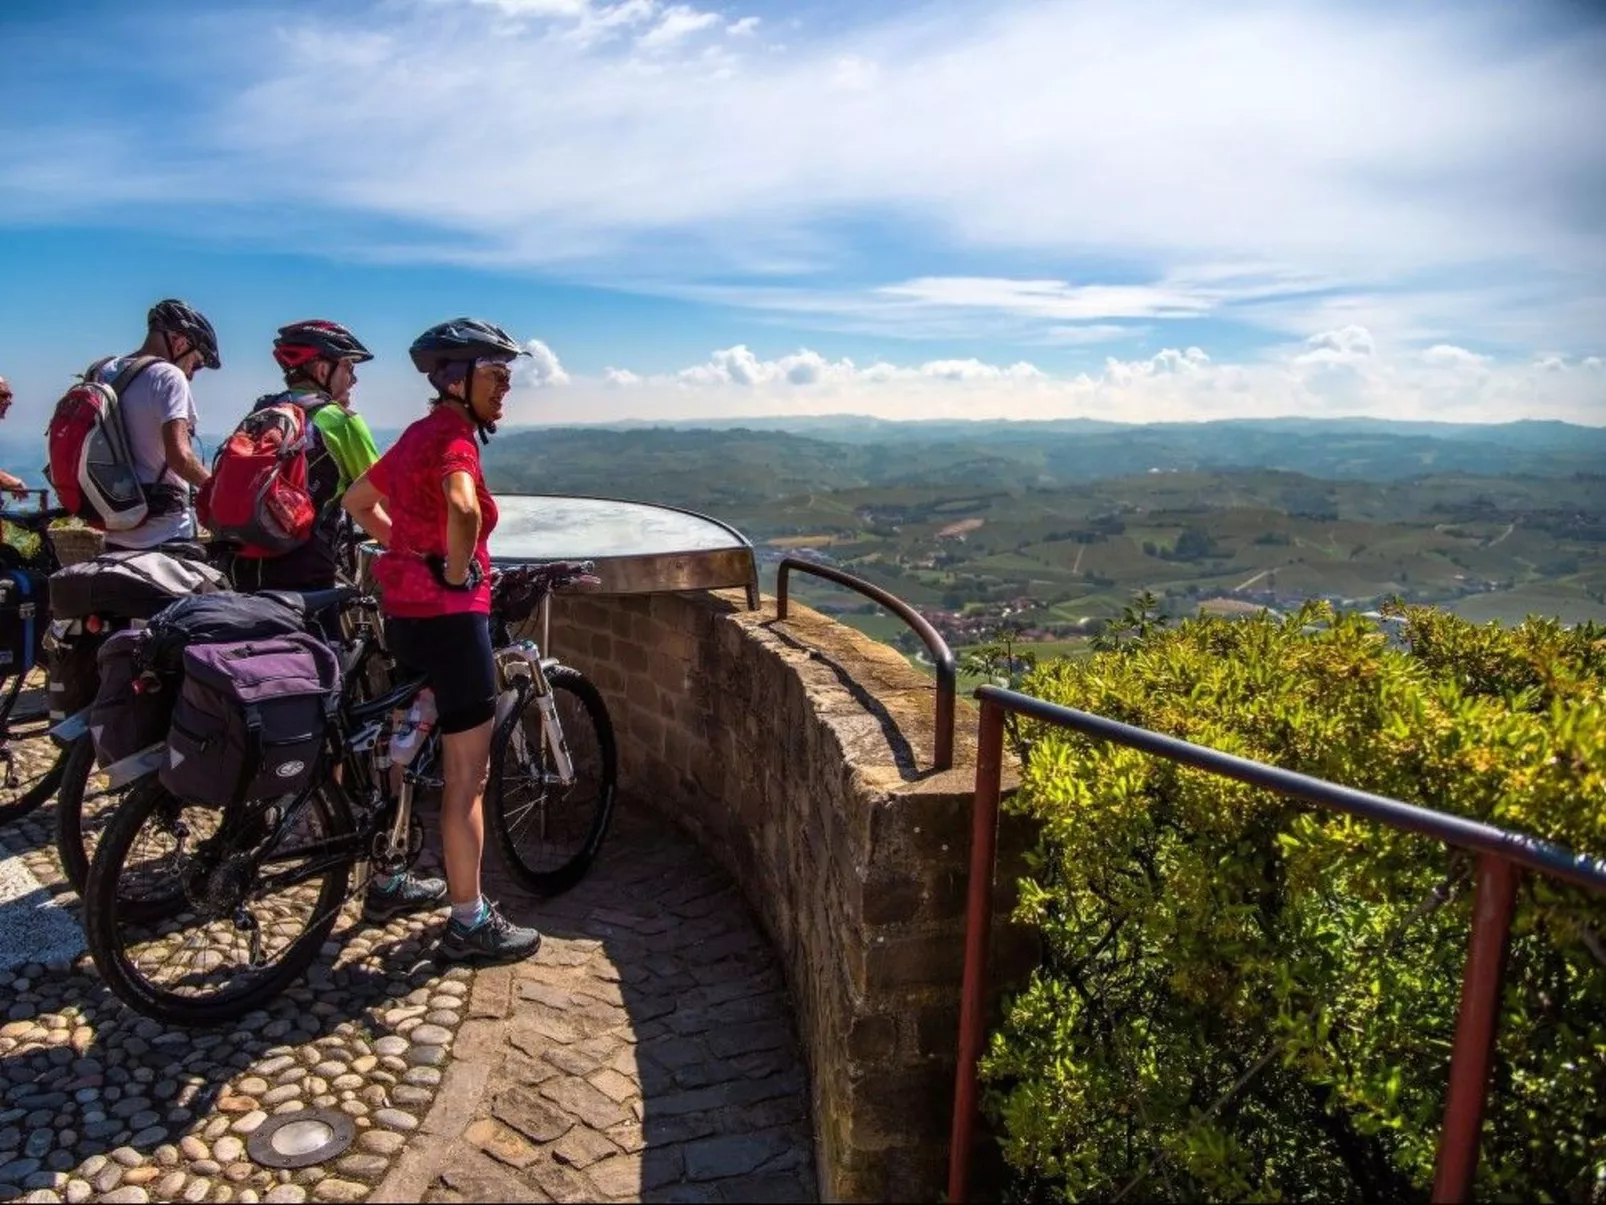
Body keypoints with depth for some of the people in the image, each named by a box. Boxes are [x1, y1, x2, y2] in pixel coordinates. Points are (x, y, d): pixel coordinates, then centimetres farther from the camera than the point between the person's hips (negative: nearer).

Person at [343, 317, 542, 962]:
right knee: (468, 777, 0)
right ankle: (470, 923, 10)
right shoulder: (453, 437, -16)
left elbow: (358, 501, 27)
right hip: (448, 615, -10)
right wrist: (456, 572, -22)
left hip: (407, 610, 10)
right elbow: (462, 507, -39)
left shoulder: (419, 434, 13)